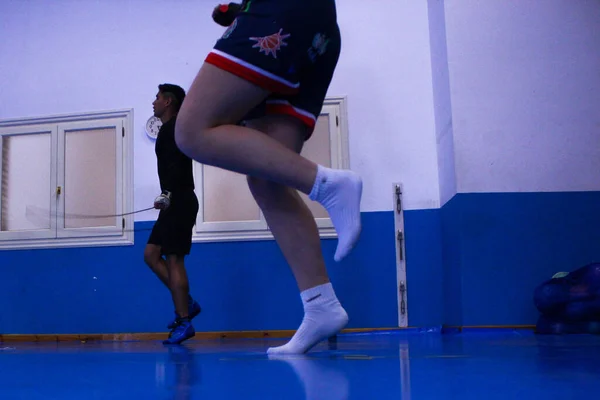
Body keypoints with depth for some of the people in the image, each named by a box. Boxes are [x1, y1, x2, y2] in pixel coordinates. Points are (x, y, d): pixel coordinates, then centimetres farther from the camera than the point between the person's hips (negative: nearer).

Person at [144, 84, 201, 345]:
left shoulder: (172, 128, -9)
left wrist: (168, 194, -29)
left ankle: (184, 322, -5)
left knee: (173, 260, -9)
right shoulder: (172, 129, 22)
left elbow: (177, 165, -22)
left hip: (179, 202, -10)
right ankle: (186, 303, 10)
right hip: (175, 203, 10)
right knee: (151, 254, 9)